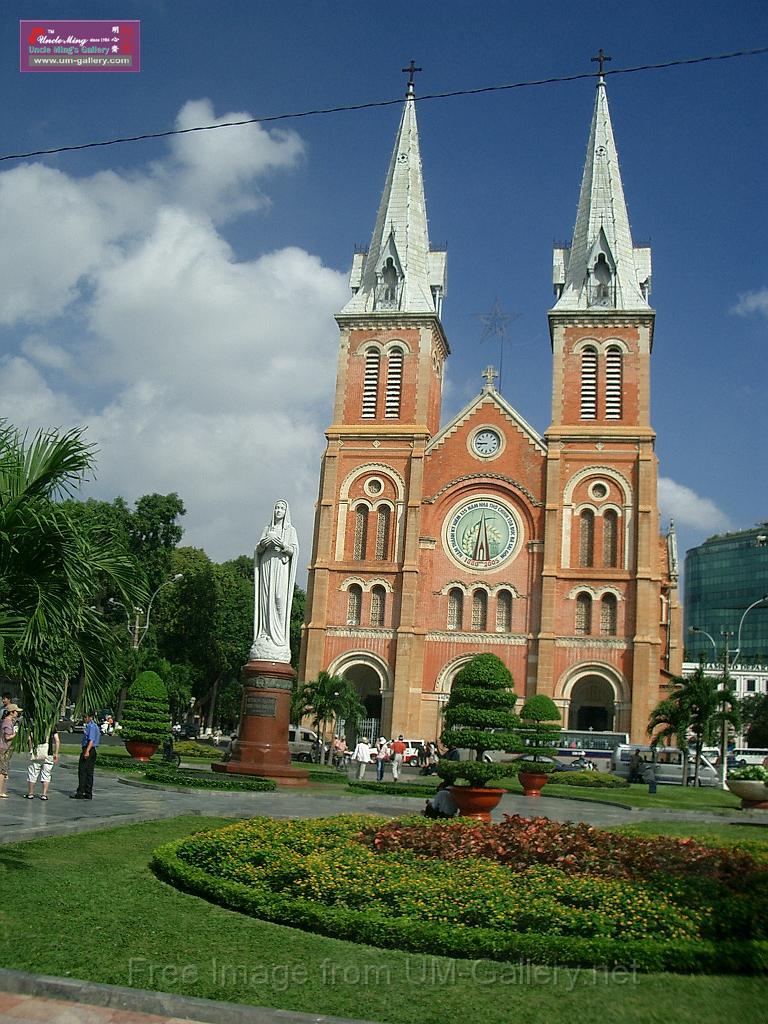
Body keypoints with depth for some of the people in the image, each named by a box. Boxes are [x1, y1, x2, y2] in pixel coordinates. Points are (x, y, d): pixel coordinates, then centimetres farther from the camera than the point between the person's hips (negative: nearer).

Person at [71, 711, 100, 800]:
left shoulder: (91, 726, -13)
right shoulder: (95, 726, 18)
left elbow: (91, 740, -23)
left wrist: (87, 751, -30)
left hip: (88, 750, -10)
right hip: (94, 750, 10)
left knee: (82, 772, -5)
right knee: (89, 773, 10)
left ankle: (80, 793, -4)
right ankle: (88, 794, 12)